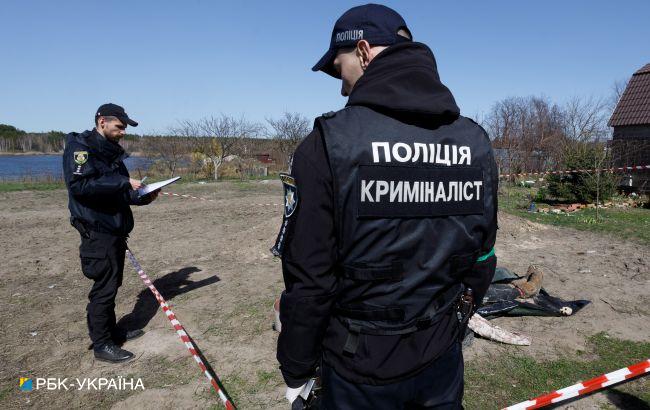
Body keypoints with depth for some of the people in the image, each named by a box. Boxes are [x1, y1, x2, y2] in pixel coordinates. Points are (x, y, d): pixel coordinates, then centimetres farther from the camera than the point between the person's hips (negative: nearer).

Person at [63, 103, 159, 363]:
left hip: (116, 229, 9)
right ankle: (102, 344, 9)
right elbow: (79, 185, -25)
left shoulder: (111, 151, 15)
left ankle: (111, 331, 30)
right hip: (97, 231, -9)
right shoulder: (80, 147, -11)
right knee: (104, 286, -3)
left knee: (111, 283, 17)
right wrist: (123, 183, -25)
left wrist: (143, 197, 1)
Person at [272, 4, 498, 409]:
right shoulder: (476, 142, -4)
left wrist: (296, 370, -2)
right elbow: (481, 261, 3)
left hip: (362, 367, -4)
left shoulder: (329, 144, -20)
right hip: (442, 359, 5)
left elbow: (308, 280, -17)